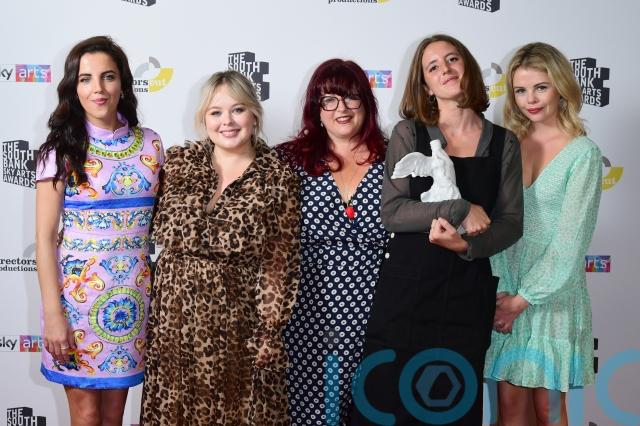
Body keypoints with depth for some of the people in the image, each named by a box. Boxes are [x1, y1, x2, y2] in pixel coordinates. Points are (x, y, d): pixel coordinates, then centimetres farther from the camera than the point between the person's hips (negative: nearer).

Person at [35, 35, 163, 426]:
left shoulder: (150, 144, 3)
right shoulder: (61, 150, -7)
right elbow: (45, 237, -7)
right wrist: (53, 314, -12)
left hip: (134, 293, 3)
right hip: (78, 291, -3)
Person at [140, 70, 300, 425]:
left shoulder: (277, 177, -6)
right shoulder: (178, 161, 1)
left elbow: (279, 263, -6)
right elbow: (156, 229, 9)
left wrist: (270, 333, -8)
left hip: (238, 321, -2)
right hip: (174, 315, 3)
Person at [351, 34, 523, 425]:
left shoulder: (504, 143, 5)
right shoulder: (408, 133, 0)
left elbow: (512, 222, 3)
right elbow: (393, 212, -9)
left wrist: (468, 245, -14)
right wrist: (460, 209, -17)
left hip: (469, 290, 2)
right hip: (407, 284, -1)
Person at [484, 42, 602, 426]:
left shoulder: (583, 153, -7)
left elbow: (570, 240, -11)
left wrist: (523, 298, -11)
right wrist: (501, 292, -8)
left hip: (553, 294, -3)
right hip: (503, 291, 3)